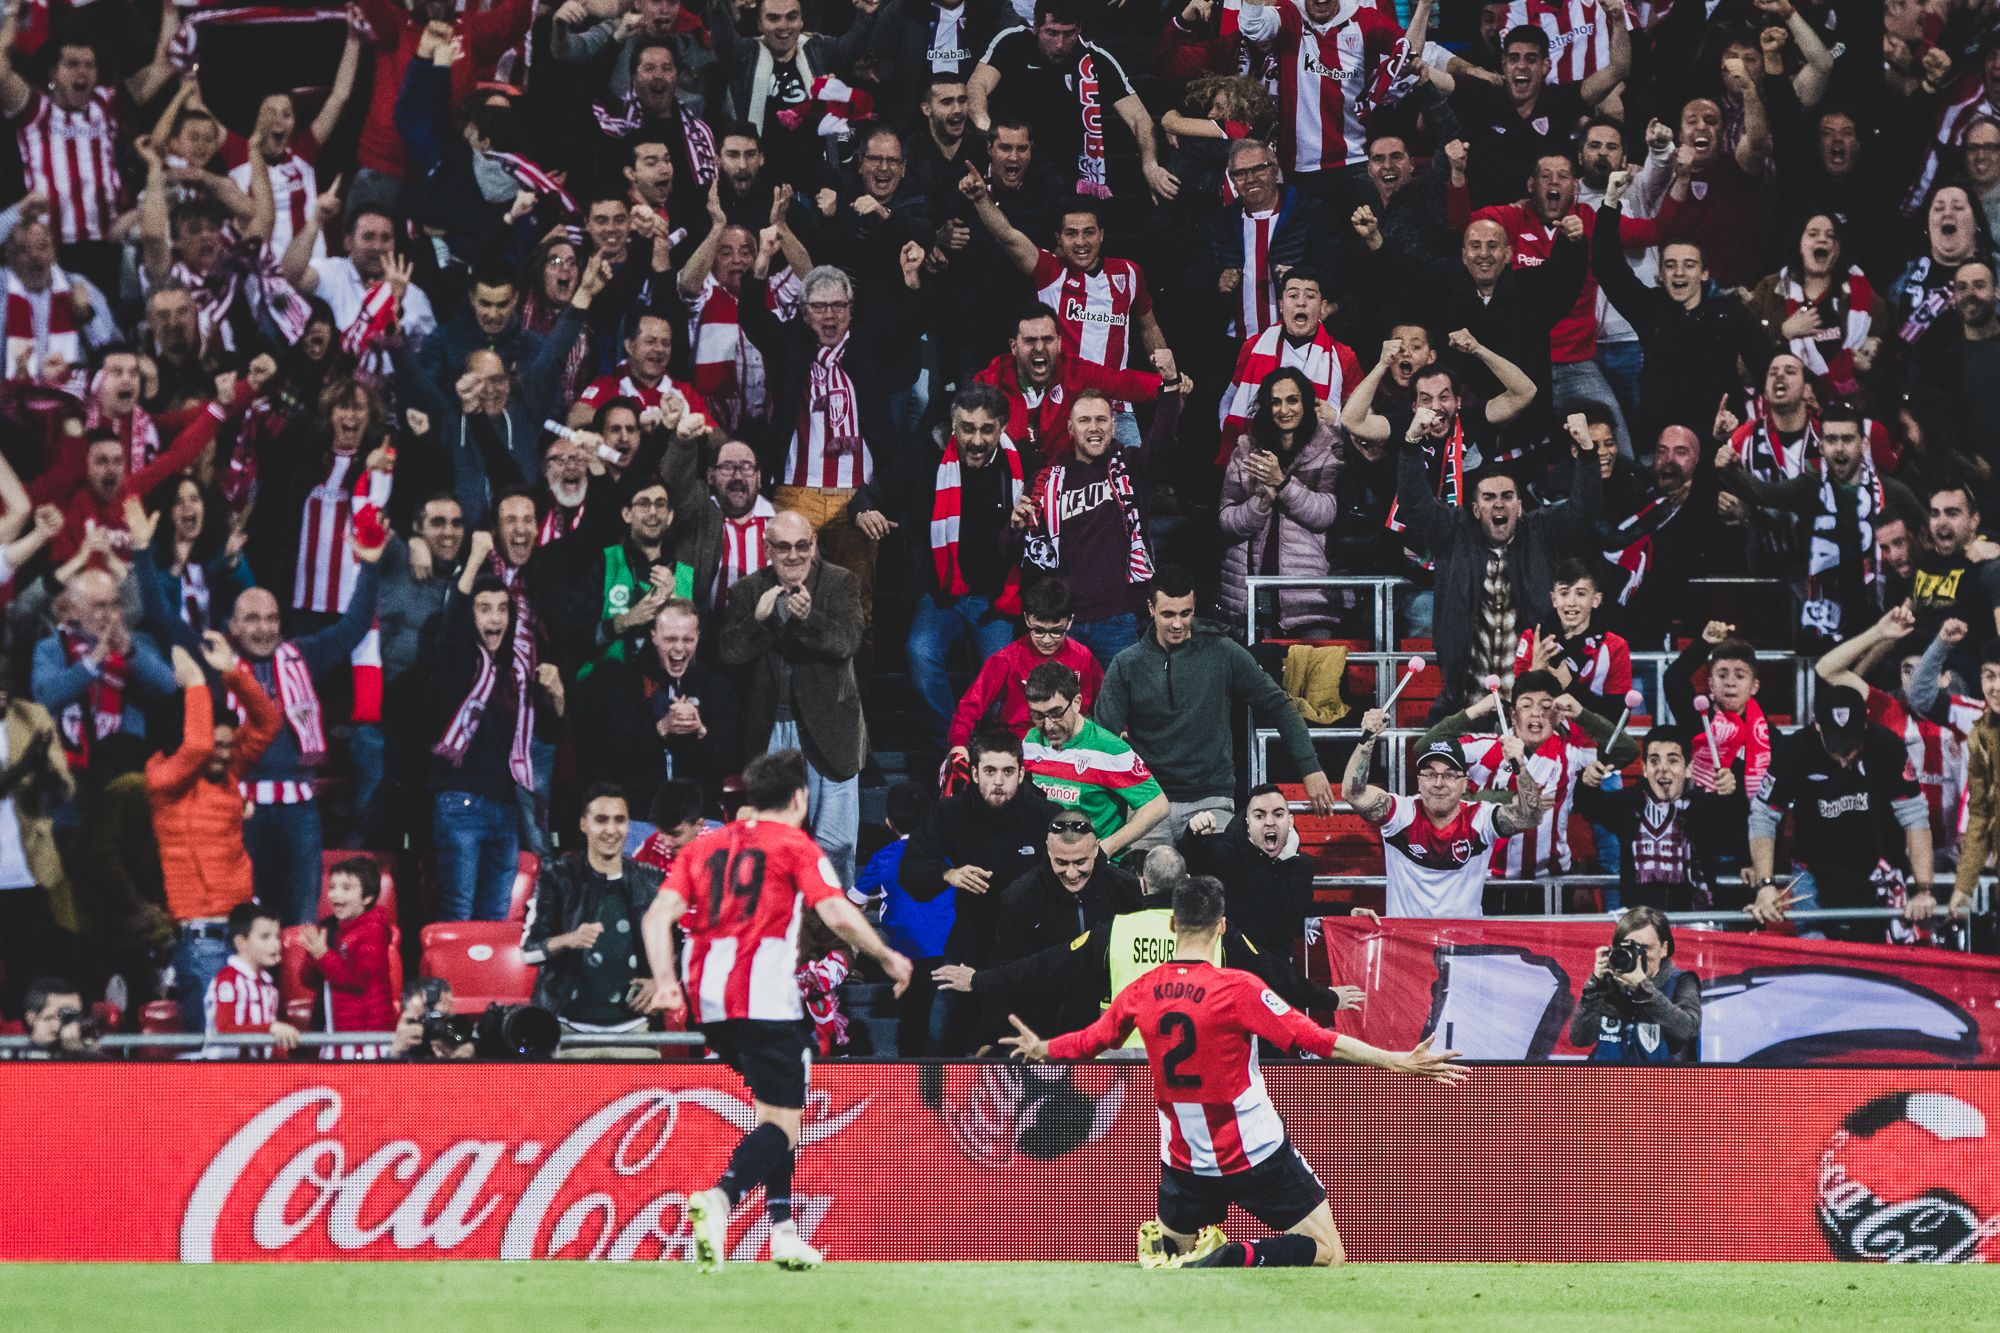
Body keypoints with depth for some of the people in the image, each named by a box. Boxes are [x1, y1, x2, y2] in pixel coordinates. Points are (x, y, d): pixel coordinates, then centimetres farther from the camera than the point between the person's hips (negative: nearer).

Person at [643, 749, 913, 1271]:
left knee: (774, 1106, 23)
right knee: (783, 1122, -6)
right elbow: (838, 915, -9)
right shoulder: (794, 844, 3)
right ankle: (719, 1197, -33)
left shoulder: (704, 846, 18)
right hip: (765, 996, -6)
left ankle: (783, 1229, 18)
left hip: (708, 998, 6)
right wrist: (888, 957, 3)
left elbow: (658, 915, 6)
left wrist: (665, 979, 2)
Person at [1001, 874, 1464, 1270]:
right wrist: (1398, 1061, -15)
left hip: (1184, 1158, 5)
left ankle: (1159, 1247, -14)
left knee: (1166, 1247, 24)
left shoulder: (1141, 992, -2)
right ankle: (1231, 1258, -24)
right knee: (1327, 1253, 2)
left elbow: (1087, 1042, 15)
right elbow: (1315, 1039, -19)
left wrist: (1039, 1049, 37)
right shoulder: (1237, 988, -17)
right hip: (1256, 1156, -5)